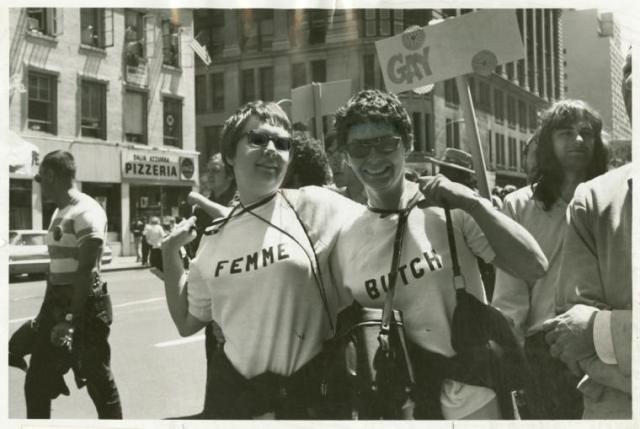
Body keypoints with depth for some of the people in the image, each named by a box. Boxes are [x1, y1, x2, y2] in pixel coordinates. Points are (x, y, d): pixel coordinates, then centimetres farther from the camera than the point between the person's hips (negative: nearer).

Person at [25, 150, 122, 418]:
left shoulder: (86, 211, -15)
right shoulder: (58, 212, 15)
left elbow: (86, 270, -21)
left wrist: (71, 319, -24)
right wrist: (46, 313, 21)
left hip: (84, 306, -9)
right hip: (58, 304, 9)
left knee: (98, 381, 2)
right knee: (36, 383, 12)